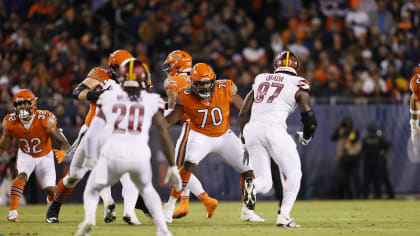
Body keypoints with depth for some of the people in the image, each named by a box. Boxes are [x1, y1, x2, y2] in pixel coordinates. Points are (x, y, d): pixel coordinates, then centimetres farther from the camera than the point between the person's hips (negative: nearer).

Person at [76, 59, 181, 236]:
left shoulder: (108, 98, 16)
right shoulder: (151, 101, 14)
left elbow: (93, 133, 11)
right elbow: (165, 137, 13)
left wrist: (90, 157, 26)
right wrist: (172, 166, 20)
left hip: (113, 152, -1)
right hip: (140, 154, 1)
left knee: (92, 190, 23)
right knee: (146, 188, 32)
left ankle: (89, 217, -8)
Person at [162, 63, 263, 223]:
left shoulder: (225, 90, -19)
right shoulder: (186, 97, -20)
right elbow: (168, 122, -15)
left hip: (224, 136, 3)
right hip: (201, 136, -3)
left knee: (248, 169, 0)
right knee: (189, 164, -31)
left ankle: (247, 211, 20)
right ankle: (170, 206, -20)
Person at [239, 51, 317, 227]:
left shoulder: (260, 80, 23)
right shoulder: (297, 85, 10)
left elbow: (243, 114, 20)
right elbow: (308, 115, 2)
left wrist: (245, 142, 26)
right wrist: (306, 136, 22)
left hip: (251, 129, 4)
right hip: (274, 127, -4)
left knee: (264, 183, 8)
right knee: (293, 174, 10)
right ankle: (284, 216, -5)